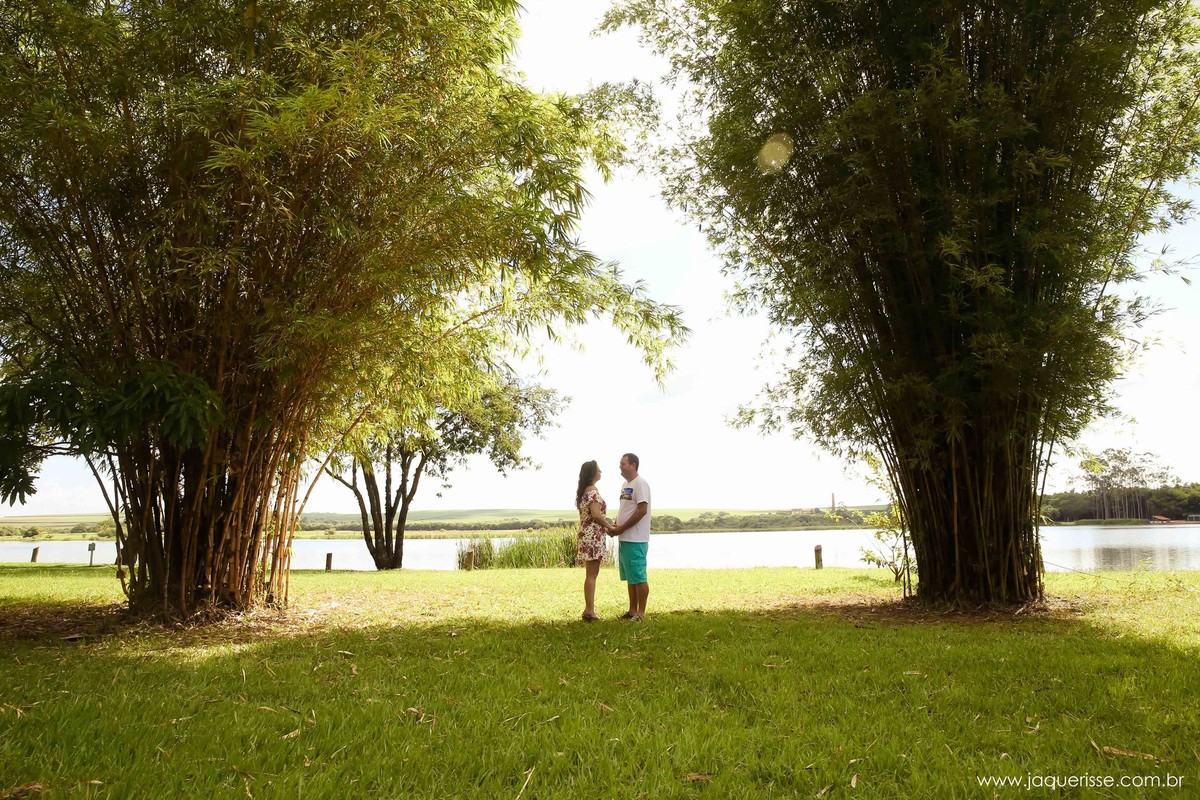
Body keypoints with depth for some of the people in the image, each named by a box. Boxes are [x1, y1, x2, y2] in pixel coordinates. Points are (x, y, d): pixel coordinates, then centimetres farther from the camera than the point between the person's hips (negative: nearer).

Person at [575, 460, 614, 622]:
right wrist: (611, 527, -9)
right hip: (593, 536, -9)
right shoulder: (593, 490, -14)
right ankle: (590, 611, -3)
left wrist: (606, 527, 16)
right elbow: (596, 515, -22)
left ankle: (589, 609, 16)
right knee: (591, 575, -6)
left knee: (591, 574, 13)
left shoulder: (583, 491, 16)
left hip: (587, 535, 10)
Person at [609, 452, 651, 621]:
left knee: (639, 576, -4)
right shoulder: (625, 484, 17)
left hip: (636, 539, -9)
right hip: (624, 538, 9)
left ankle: (641, 612, 2)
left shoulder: (640, 483, -12)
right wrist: (615, 527, 5)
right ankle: (632, 610, 20)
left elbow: (642, 510, -19)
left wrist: (622, 528, -17)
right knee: (630, 577, 13)